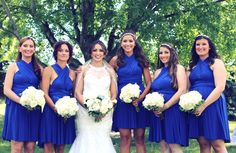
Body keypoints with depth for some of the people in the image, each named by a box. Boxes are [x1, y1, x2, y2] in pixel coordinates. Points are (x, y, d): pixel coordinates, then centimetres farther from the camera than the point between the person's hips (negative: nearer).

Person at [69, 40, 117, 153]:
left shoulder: (110, 71, 12)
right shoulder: (84, 69, 8)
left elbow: (114, 94, 11)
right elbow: (78, 92, 3)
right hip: (85, 111, -1)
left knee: (103, 140, -6)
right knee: (87, 139, -9)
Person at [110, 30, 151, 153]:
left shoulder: (141, 60, 6)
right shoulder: (116, 60, 5)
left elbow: (149, 83, 4)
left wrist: (140, 98, -10)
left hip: (140, 100, 1)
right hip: (122, 101, 0)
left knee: (139, 137, 3)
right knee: (125, 137, -2)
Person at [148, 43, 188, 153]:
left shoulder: (178, 68, 1)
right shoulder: (158, 71, 18)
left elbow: (182, 90, -10)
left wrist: (165, 106, -15)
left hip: (173, 110, -5)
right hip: (158, 113, 6)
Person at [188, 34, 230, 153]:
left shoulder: (216, 63, 0)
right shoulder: (193, 65, 17)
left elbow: (220, 88, -10)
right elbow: (189, 88, 18)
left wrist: (203, 106, -16)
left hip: (212, 106, -5)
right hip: (195, 108, 5)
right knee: (203, 143, 4)